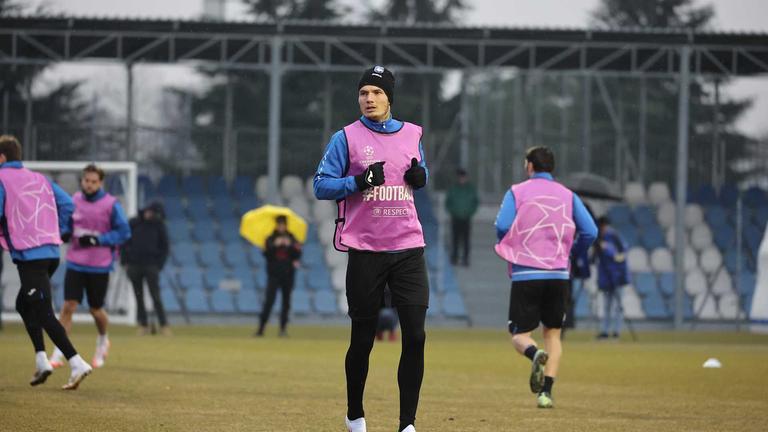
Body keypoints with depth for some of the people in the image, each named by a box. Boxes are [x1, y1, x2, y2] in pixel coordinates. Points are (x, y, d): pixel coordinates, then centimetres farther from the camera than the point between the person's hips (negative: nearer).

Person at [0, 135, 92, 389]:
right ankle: (41, 360, 13)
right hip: (52, 251, 8)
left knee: (44, 314, -8)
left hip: (28, 254, -8)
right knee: (24, 304, 23)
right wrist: (59, 232, 15)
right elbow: (67, 204, 11)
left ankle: (77, 364, -19)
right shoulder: (39, 179, 18)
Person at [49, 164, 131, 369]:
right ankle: (58, 354, -9)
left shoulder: (111, 204, -8)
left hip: (100, 266, -2)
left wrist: (97, 240, -18)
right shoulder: (75, 200, 3)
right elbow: (67, 225, 19)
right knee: (68, 306, -10)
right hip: (75, 263, 2)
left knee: (96, 310, 9)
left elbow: (124, 232, -8)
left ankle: (102, 341, 40)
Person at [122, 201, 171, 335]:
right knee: (139, 297, 3)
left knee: (156, 296, -7)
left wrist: (159, 265, -3)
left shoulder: (159, 225, 2)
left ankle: (164, 325, -6)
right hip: (134, 266, 2)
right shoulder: (133, 223, 4)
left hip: (151, 266, -2)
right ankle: (143, 325, 8)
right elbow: (124, 243, 8)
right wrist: (125, 262, 1)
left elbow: (165, 248, 7)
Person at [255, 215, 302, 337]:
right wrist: (275, 245, -21)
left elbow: (298, 254, -4)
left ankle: (283, 328, 10)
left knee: (286, 301, 3)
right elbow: (266, 253, -7)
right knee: (269, 300, -10)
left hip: (288, 274, 2)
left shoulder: (292, 239, 6)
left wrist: (290, 246, -19)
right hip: (274, 274, -2)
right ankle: (261, 328, -11)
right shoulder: (270, 239, 4)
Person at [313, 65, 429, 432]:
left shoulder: (411, 135, 10)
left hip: (408, 249, 3)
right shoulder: (347, 138, -1)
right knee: (362, 339, 4)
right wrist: (359, 182, -18)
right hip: (365, 251, -3)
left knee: (415, 336, -7)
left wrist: (421, 176, 1)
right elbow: (321, 185, -4)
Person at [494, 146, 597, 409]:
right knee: (553, 332, 14)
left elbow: (502, 226, -10)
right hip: (558, 274, 2)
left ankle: (535, 354, -32)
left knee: (520, 335, 4)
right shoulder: (567, 195, 10)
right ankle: (546, 391, 0)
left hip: (525, 274, -2)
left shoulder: (517, 192, 3)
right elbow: (590, 232, 2)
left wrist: (508, 250, 11)